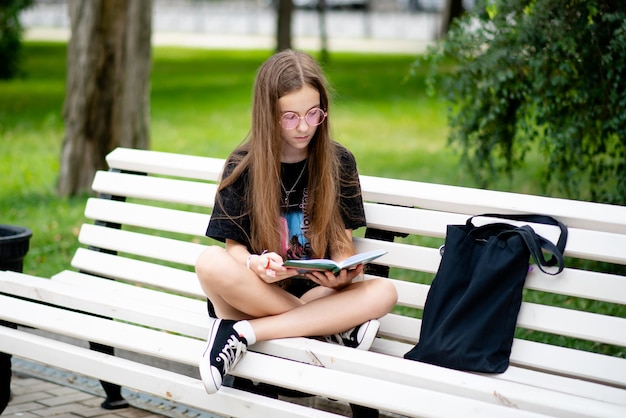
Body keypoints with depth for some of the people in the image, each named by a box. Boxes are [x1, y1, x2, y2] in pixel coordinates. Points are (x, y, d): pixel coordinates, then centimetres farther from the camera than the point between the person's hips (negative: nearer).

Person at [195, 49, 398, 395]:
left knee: (383, 292, -29)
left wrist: (341, 274, -22)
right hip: (254, 296, -2)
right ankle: (332, 325, -26)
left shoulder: (339, 162, 4)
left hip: (316, 290, 2)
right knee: (211, 263, -34)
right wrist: (254, 265, -27)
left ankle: (242, 333, -29)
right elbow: (234, 244, -2)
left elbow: (342, 242, 3)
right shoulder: (243, 166, -1)